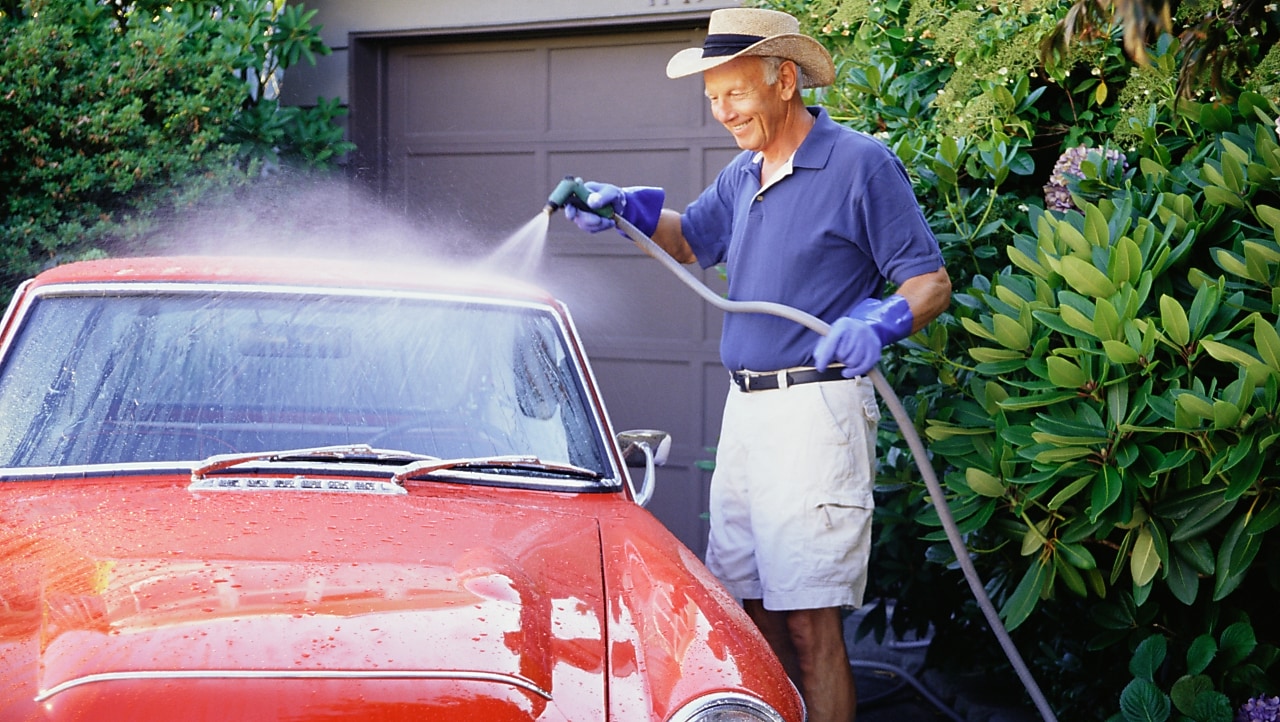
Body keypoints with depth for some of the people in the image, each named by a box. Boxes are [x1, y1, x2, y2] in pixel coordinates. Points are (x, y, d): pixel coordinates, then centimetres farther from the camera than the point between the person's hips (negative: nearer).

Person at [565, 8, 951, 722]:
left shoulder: (861, 163, -7)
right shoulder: (744, 174, 16)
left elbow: (931, 281, -7)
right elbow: (692, 238, 31)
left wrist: (878, 323, -27)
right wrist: (627, 206, 12)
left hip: (816, 411, -8)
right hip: (745, 410, 8)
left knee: (809, 623, -11)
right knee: (748, 608, 12)